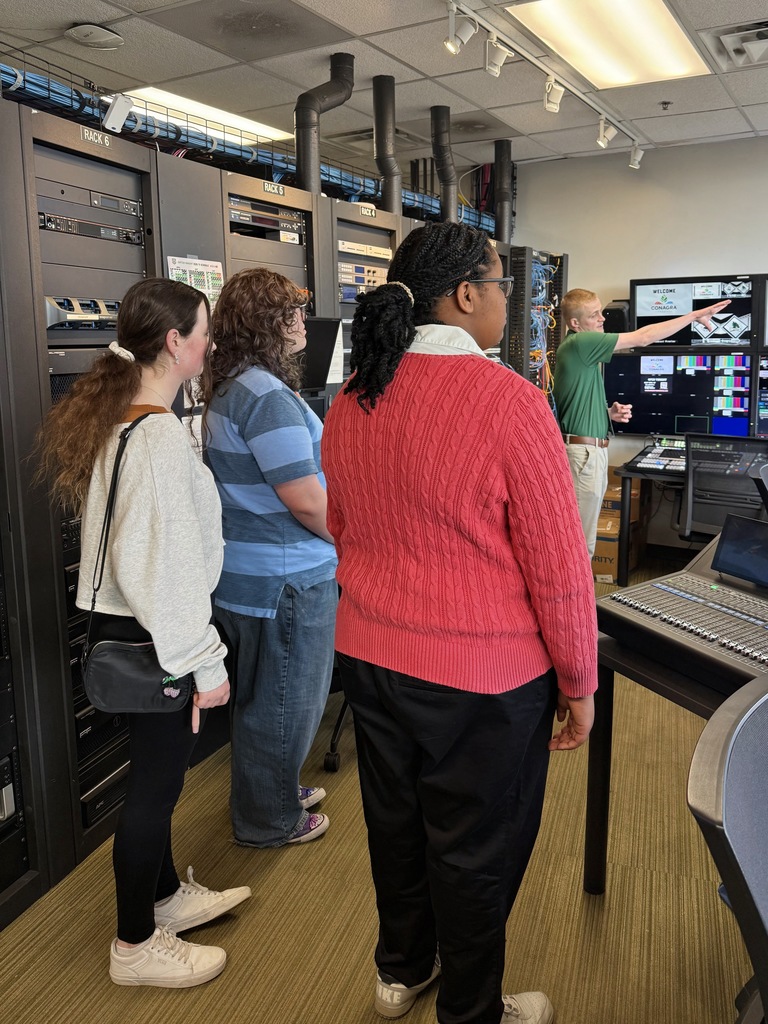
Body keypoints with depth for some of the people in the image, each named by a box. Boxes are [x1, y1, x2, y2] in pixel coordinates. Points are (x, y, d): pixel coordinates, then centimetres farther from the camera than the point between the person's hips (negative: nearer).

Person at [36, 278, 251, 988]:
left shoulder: (112, 417, 8)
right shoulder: (159, 435, -23)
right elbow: (167, 565, -25)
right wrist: (205, 664, -17)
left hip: (122, 626, 10)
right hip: (152, 639, -10)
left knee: (156, 774, 23)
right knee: (155, 784, 7)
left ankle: (166, 895, 43)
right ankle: (137, 946, 26)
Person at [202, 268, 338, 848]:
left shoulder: (231, 388, 9)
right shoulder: (269, 396, -24)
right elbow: (307, 500, -25)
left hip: (247, 570, 10)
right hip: (284, 580, -10)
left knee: (265, 694, 25)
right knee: (284, 700, 9)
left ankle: (272, 789, 45)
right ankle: (269, 820, 28)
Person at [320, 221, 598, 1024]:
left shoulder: (351, 401, 0)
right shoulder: (508, 401, -20)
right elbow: (559, 565, -17)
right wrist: (578, 683, -3)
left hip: (369, 656, 7)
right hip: (483, 678, -6)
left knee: (395, 821, 24)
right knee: (476, 849, 15)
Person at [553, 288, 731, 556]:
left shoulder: (579, 349, 16)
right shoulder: (579, 343, -15)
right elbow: (642, 337, -15)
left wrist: (608, 413, 4)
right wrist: (695, 315, -8)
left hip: (591, 449, 10)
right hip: (584, 451, -10)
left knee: (580, 538, 16)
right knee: (581, 544, -4)